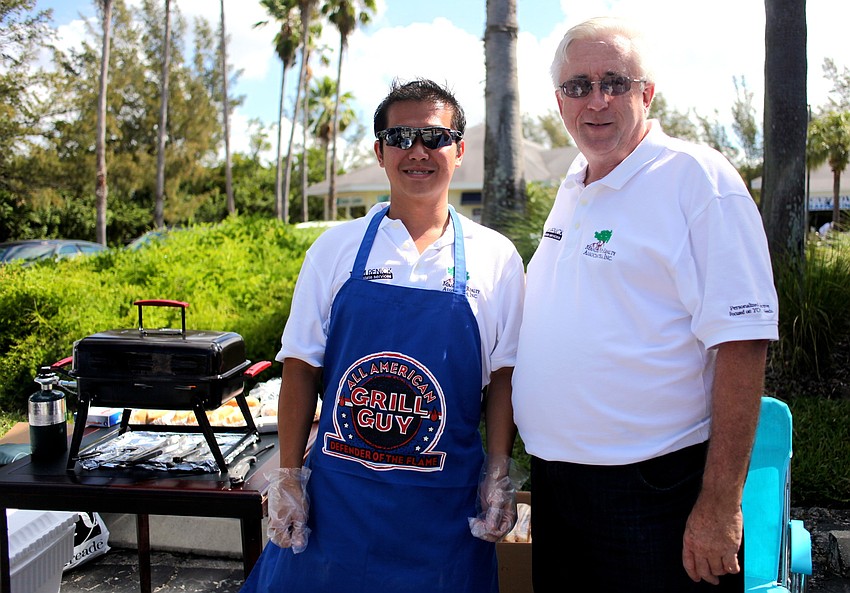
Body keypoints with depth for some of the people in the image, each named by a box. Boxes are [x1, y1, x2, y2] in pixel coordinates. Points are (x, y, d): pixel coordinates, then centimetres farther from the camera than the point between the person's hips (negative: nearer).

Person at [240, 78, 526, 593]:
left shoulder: (496, 257, 0)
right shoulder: (337, 248, 1)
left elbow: (502, 376, 3)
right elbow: (300, 367, 2)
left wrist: (500, 473, -3)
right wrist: (288, 475, 0)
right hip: (335, 497, 1)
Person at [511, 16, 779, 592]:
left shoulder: (697, 178, -13)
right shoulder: (572, 189, 11)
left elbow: (741, 342, -18)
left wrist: (720, 504, -20)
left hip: (654, 488, -7)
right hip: (554, 476, 7)